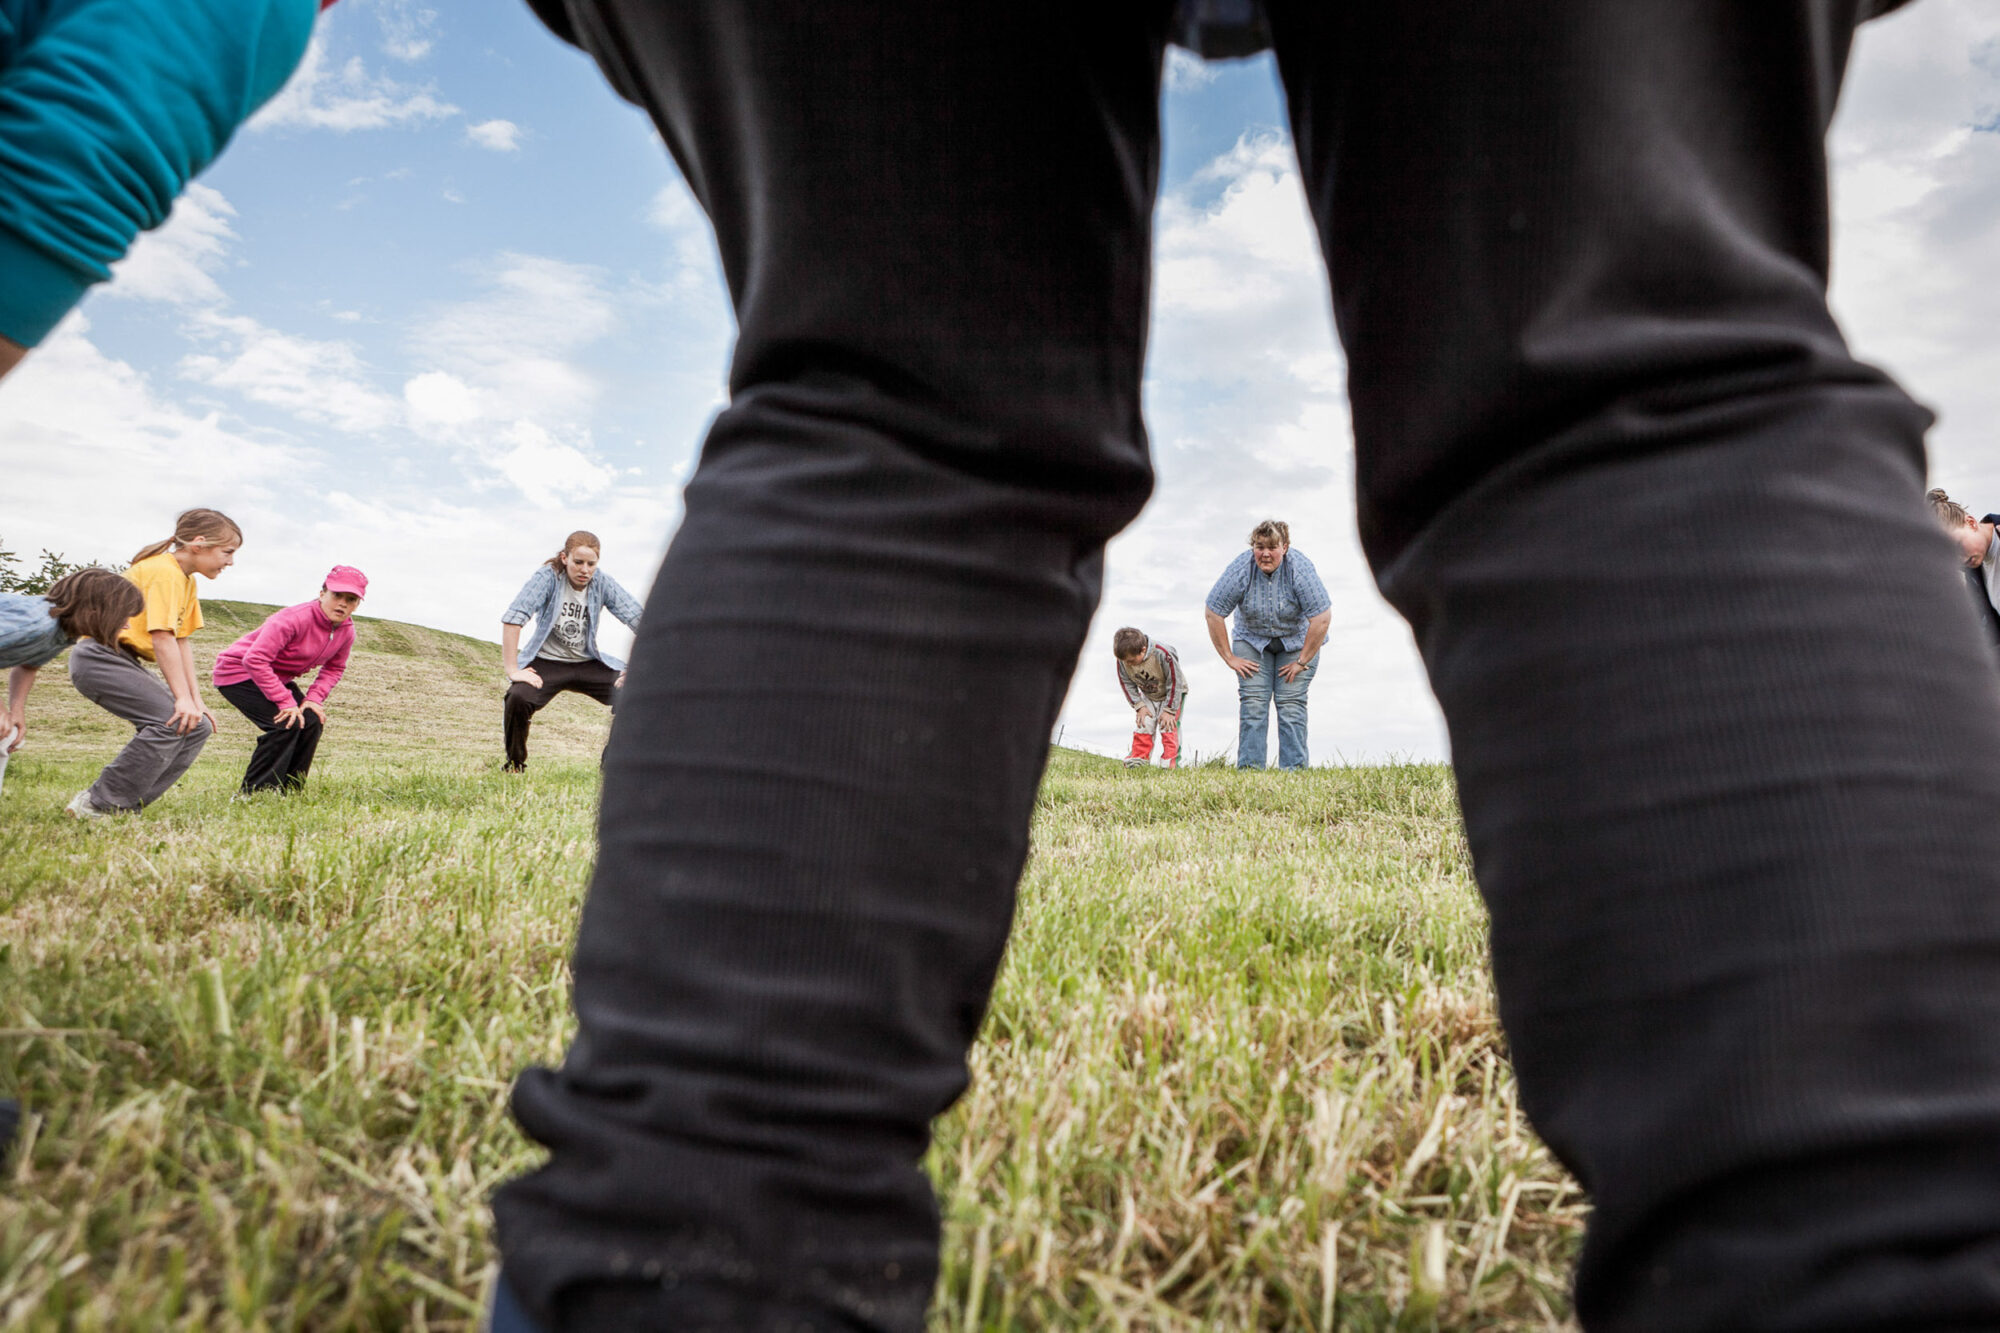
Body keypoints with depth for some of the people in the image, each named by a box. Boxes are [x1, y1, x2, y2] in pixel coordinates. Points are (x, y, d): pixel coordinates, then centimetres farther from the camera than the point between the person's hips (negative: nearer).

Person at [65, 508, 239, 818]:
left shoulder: (186, 581, 15)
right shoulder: (163, 571, -15)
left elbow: (182, 642, 10)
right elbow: (162, 638, -21)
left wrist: (196, 700, 1)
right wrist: (183, 698, -23)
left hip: (124, 662, 10)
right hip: (99, 656, -10)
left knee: (197, 727, 1)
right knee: (172, 721, -25)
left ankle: (127, 805, 1)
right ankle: (98, 804, -16)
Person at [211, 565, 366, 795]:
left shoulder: (346, 630, -8)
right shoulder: (294, 618, -32)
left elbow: (334, 668, 6)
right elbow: (255, 660, -35)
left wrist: (315, 697, -12)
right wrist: (286, 701, -33)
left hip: (278, 677, 8)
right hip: (238, 672, -8)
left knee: (312, 721, -7)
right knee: (286, 723, -23)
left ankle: (288, 792, 4)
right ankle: (253, 794, -13)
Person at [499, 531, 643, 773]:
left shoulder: (603, 583, -8)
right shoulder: (547, 578, -16)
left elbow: (640, 621, -10)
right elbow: (512, 619, -23)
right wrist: (512, 670, -29)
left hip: (588, 663, 3)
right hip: (546, 662, -3)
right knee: (518, 698, -31)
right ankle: (514, 766, -4)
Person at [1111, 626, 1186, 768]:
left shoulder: (1162, 654, -38)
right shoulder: (1123, 659, -24)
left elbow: (1174, 683, -27)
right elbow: (1127, 684, -8)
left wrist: (1169, 710, -23)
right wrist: (1139, 706, -14)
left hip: (1172, 694, -4)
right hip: (1147, 696, 4)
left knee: (1168, 727, -14)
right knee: (1141, 726, -6)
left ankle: (1171, 762, -7)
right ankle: (1139, 758, 5)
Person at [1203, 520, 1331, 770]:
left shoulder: (1300, 568, -26)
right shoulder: (1240, 569, -22)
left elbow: (1322, 618, -23)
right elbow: (1213, 614, -15)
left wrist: (1302, 661, -20)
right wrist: (1229, 658, -13)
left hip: (1298, 641, -1)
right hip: (1252, 640, 1)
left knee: (1291, 702, -10)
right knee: (1252, 701, -9)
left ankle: (1294, 766, -7)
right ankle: (1249, 766, -9)